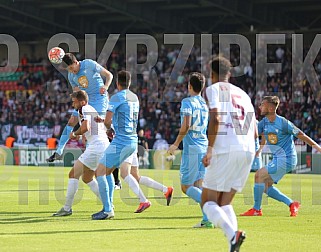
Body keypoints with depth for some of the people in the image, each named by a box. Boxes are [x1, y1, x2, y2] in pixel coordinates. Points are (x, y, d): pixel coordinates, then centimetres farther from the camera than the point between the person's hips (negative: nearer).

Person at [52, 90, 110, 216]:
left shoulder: (85, 110, -6)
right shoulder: (94, 110, 23)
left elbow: (85, 127, -23)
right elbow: (104, 128, 34)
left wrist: (74, 134, -6)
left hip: (95, 146, -10)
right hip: (105, 146, 10)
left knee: (73, 174, -6)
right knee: (87, 178, 20)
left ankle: (67, 208, -5)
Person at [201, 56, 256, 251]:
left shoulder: (213, 89, 6)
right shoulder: (243, 94, 25)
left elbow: (216, 118, -12)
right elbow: (255, 132, 21)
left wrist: (210, 148, -12)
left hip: (225, 149, -6)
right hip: (248, 150, 6)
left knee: (208, 201, 1)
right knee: (225, 203, 14)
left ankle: (232, 234, -26)